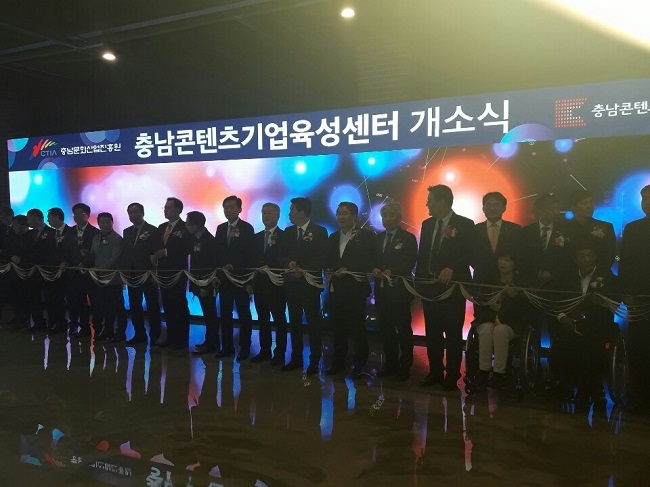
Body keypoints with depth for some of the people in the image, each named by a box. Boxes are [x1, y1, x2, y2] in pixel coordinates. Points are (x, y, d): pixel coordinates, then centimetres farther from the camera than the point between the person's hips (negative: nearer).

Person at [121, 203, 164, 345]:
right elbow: (124, 253, 14)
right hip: (132, 275, 6)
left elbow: (157, 253, -9)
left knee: (152, 307, 0)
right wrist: (124, 271, 5)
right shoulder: (127, 232, 14)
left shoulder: (153, 231, -5)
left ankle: (154, 336, 8)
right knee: (134, 307, 9)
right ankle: (139, 334, 19)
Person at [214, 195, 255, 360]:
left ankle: (244, 348, 8)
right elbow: (217, 252, 13)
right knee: (225, 313, 7)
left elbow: (249, 254, -9)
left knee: (243, 314, 1)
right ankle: (227, 346, 16)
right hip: (224, 277, 5)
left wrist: (233, 266, -16)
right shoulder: (220, 228, 12)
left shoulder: (247, 228, -3)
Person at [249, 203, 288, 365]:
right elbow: (253, 260, 11)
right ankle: (265, 351, 20)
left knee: (279, 320, 1)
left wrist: (270, 268, -19)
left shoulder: (284, 236, -4)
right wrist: (251, 280, -2)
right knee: (262, 320, 11)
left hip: (276, 284, -5)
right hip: (259, 283, 6)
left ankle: (279, 353, 8)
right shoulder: (256, 237, 14)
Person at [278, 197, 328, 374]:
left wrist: (304, 271, -17)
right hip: (292, 282, 5)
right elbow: (282, 255, 11)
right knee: (294, 322, 11)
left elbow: (322, 259, -8)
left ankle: (314, 360, 7)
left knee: (313, 323, 0)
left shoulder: (319, 231, -4)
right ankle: (296, 358, 20)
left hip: (310, 282, -5)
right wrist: (289, 263, -11)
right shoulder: (288, 232, 12)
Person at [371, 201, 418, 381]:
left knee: (403, 329, 0)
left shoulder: (408, 238, -2)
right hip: (382, 290, 6)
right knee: (385, 328, 10)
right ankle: (391, 363, 22)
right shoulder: (378, 238, 15)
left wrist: (392, 271, -21)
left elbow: (410, 263, -10)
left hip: (400, 290, -5)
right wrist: (374, 269, -6)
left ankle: (405, 366, 10)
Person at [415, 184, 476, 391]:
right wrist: (419, 279, 5)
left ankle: (452, 375, 12)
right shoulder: (427, 224, 12)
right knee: (432, 332, 10)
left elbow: (469, 255, -9)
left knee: (453, 333, 2)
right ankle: (435, 371, 22)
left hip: (453, 287, -5)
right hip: (429, 287, 5)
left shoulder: (465, 225, -4)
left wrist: (451, 269, -23)